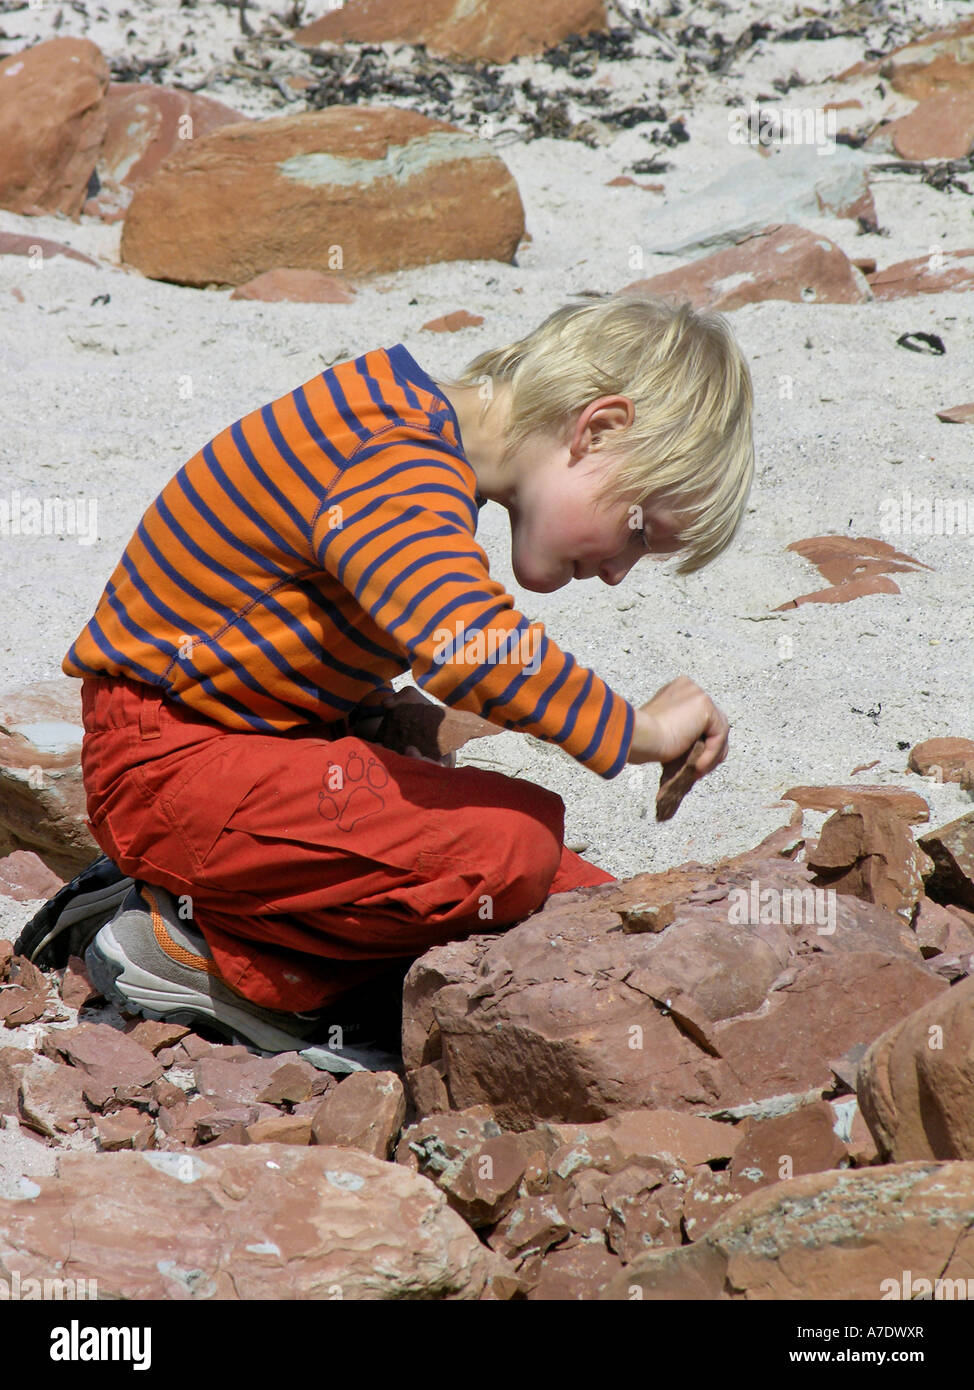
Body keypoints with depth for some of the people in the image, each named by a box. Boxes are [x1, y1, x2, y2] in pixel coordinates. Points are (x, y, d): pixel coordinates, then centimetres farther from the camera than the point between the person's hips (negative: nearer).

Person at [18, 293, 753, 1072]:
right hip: (176, 763, -11)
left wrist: (382, 719, 8)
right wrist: (637, 731, -30)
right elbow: (472, 644, -41)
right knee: (512, 850, -25)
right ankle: (199, 943, -10)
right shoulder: (395, 471, -25)